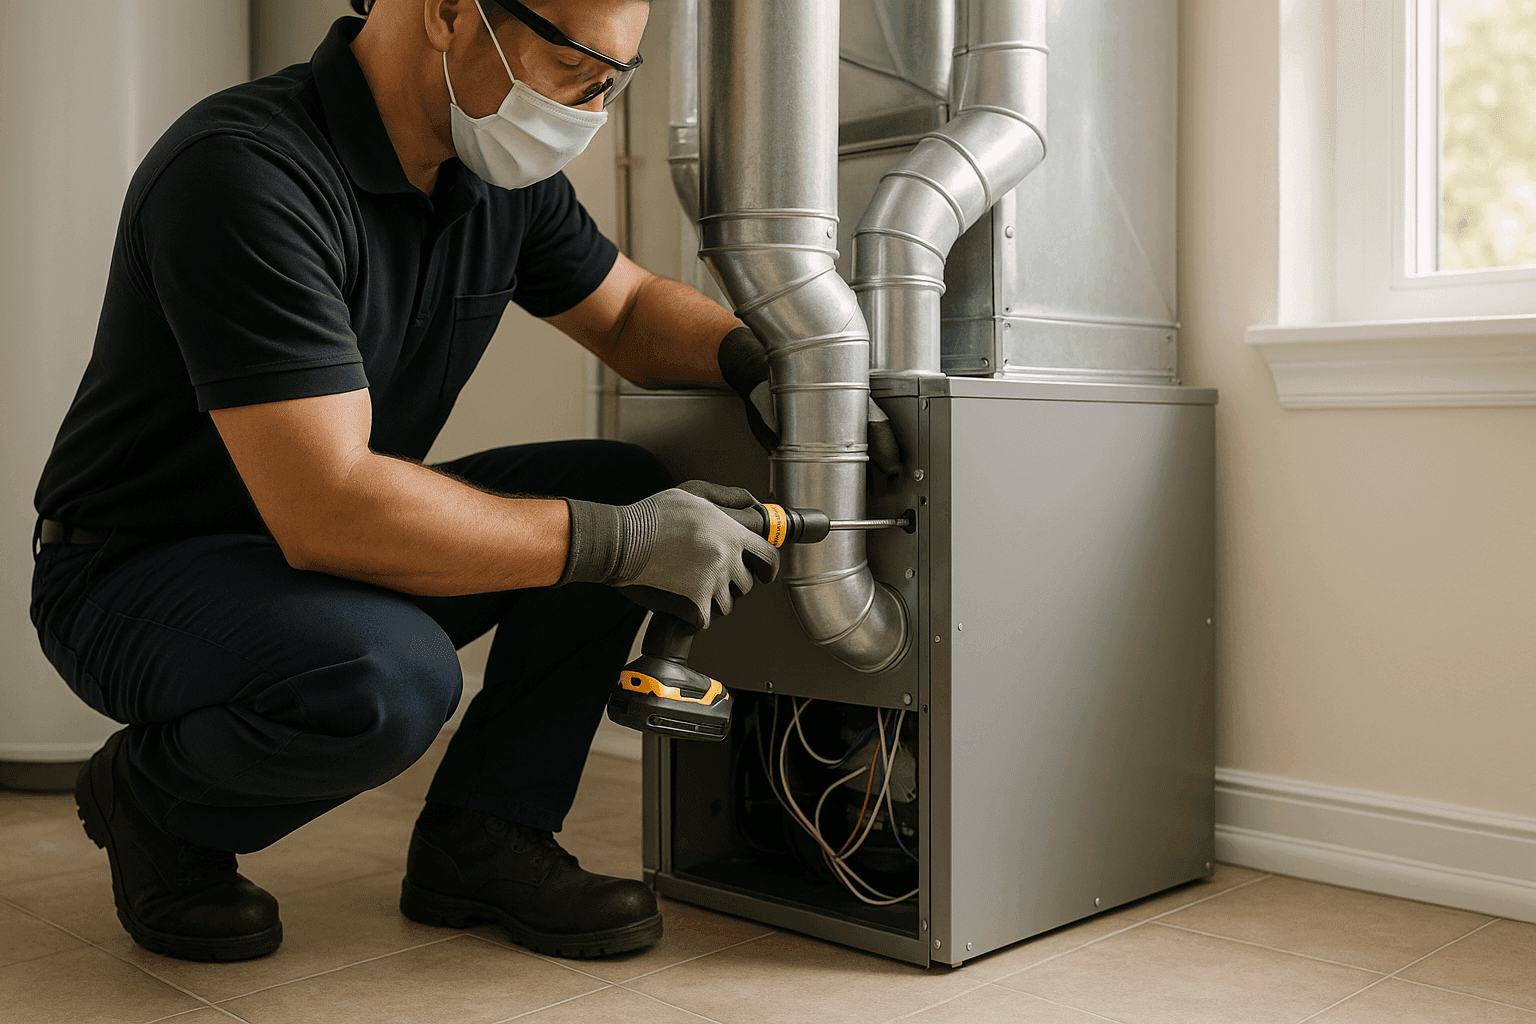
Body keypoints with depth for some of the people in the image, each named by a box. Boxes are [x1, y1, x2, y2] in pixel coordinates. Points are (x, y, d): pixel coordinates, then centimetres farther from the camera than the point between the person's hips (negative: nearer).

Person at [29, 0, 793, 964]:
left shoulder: (501, 170, -4)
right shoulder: (243, 171, -29)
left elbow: (631, 308, 12)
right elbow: (326, 509, -36)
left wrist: (758, 356, -10)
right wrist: (621, 542, -31)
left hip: (329, 545, 8)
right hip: (135, 575, -7)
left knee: (624, 483, -6)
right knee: (388, 679, -37)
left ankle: (482, 835, 0)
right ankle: (153, 799, -3)